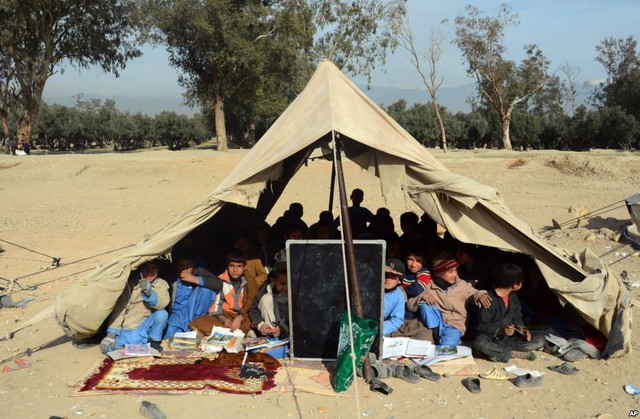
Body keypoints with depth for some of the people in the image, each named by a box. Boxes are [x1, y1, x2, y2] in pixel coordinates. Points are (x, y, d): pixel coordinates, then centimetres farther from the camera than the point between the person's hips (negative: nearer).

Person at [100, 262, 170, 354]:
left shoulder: (162, 284, -4)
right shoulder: (131, 284, -6)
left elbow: (162, 303, -24)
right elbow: (119, 309, -7)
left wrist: (149, 293, -44)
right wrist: (111, 334, -16)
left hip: (144, 329, 0)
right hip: (126, 330, 1)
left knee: (162, 314, -28)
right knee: (106, 348, -19)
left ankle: (154, 343, -6)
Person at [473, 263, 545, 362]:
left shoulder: (513, 297, 7)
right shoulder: (489, 299, -16)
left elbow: (517, 318, 15)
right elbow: (482, 327, -17)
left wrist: (521, 328, -8)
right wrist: (500, 331, -33)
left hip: (509, 338, 6)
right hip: (492, 339, -6)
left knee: (540, 339, -12)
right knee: (480, 343, -39)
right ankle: (519, 354, -27)